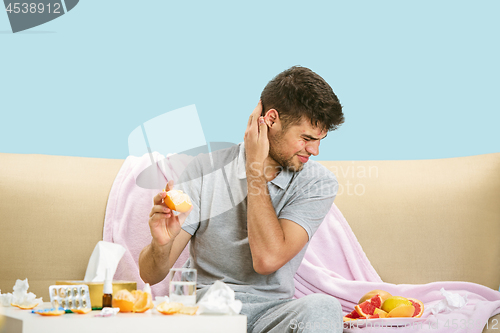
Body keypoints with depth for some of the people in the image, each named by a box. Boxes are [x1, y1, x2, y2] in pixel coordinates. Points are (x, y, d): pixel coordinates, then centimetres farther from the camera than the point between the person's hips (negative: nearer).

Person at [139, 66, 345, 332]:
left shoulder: (318, 183, -2)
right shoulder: (206, 169, -3)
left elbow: (267, 259, -18)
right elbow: (150, 274, -3)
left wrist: (255, 169, -12)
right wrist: (161, 244, -28)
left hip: (274, 309, 1)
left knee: (323, 307, -33)